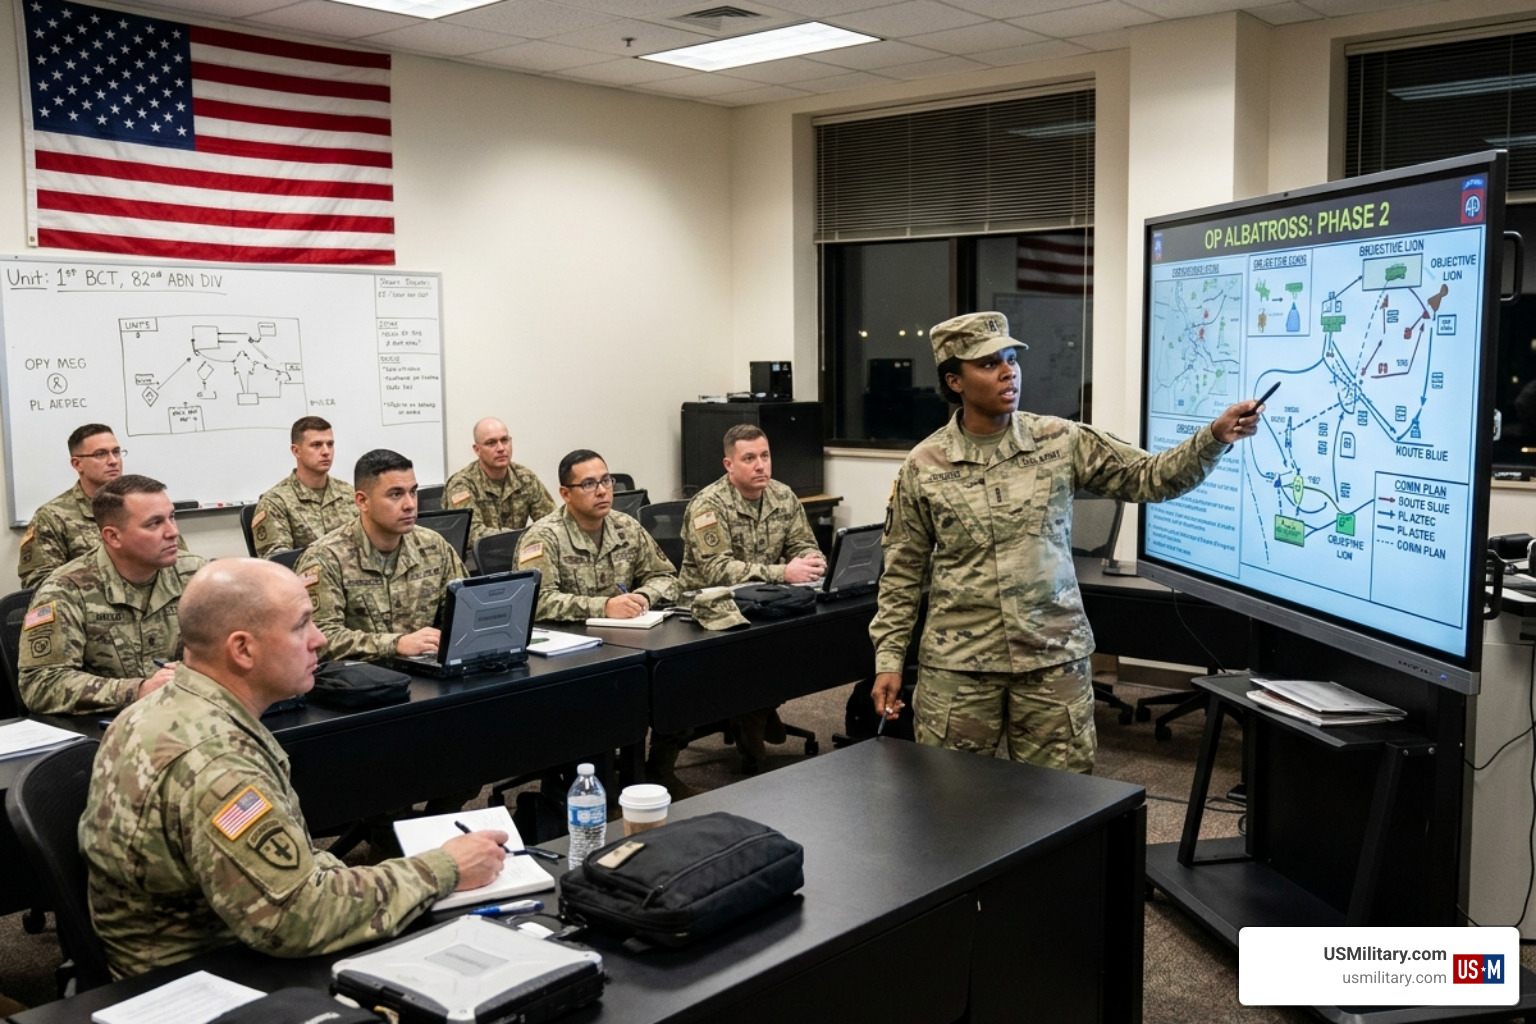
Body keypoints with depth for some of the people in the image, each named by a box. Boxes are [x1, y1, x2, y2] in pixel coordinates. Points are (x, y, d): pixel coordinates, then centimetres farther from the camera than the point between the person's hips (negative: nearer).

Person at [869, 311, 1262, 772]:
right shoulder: (924, 466, -2)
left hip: (1054, 658, 1)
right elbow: (903, 571, 4)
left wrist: (1215, 437, -14)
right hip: (958, 664, -1)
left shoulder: (1062, 442, 1)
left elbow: (1150, 477, 1)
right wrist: (889, 659, 1)